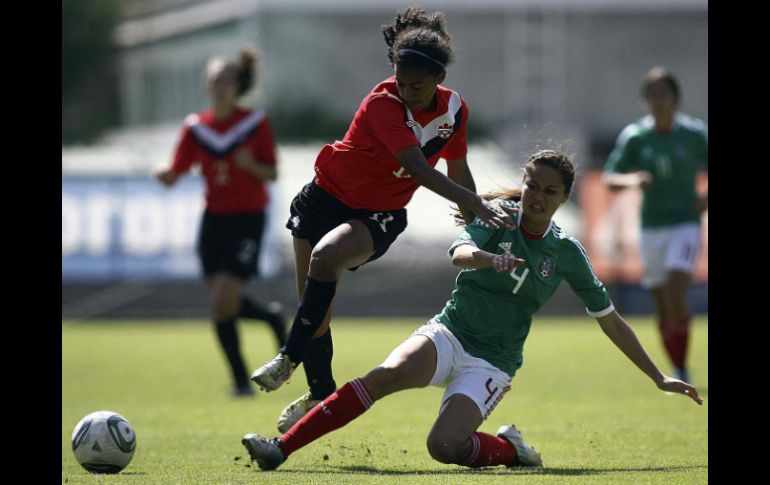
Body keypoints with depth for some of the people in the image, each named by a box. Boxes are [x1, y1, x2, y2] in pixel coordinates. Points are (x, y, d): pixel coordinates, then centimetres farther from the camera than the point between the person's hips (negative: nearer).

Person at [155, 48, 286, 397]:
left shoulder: (256, 123, -6)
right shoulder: (196, 127, 2)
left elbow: (272, 174, -2)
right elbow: (175, 174, -1)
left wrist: (251, 165, -22)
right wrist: (164, 176, -24)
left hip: (247, 220, -4)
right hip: (214, 220, 4)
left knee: (223, 304, -14)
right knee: (221, 305, 3)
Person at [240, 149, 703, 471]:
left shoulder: (566, 252, 2)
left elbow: (610, 319, 10)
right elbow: (460, 253, -22)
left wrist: (659, 377, 11)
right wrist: (491, 259, -45)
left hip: (492, 363, 0)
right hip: (449, 334, 0)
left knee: (444, 445, -28)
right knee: (388, 374, -32)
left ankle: (509, 449, 4)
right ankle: (282, 447, -35)